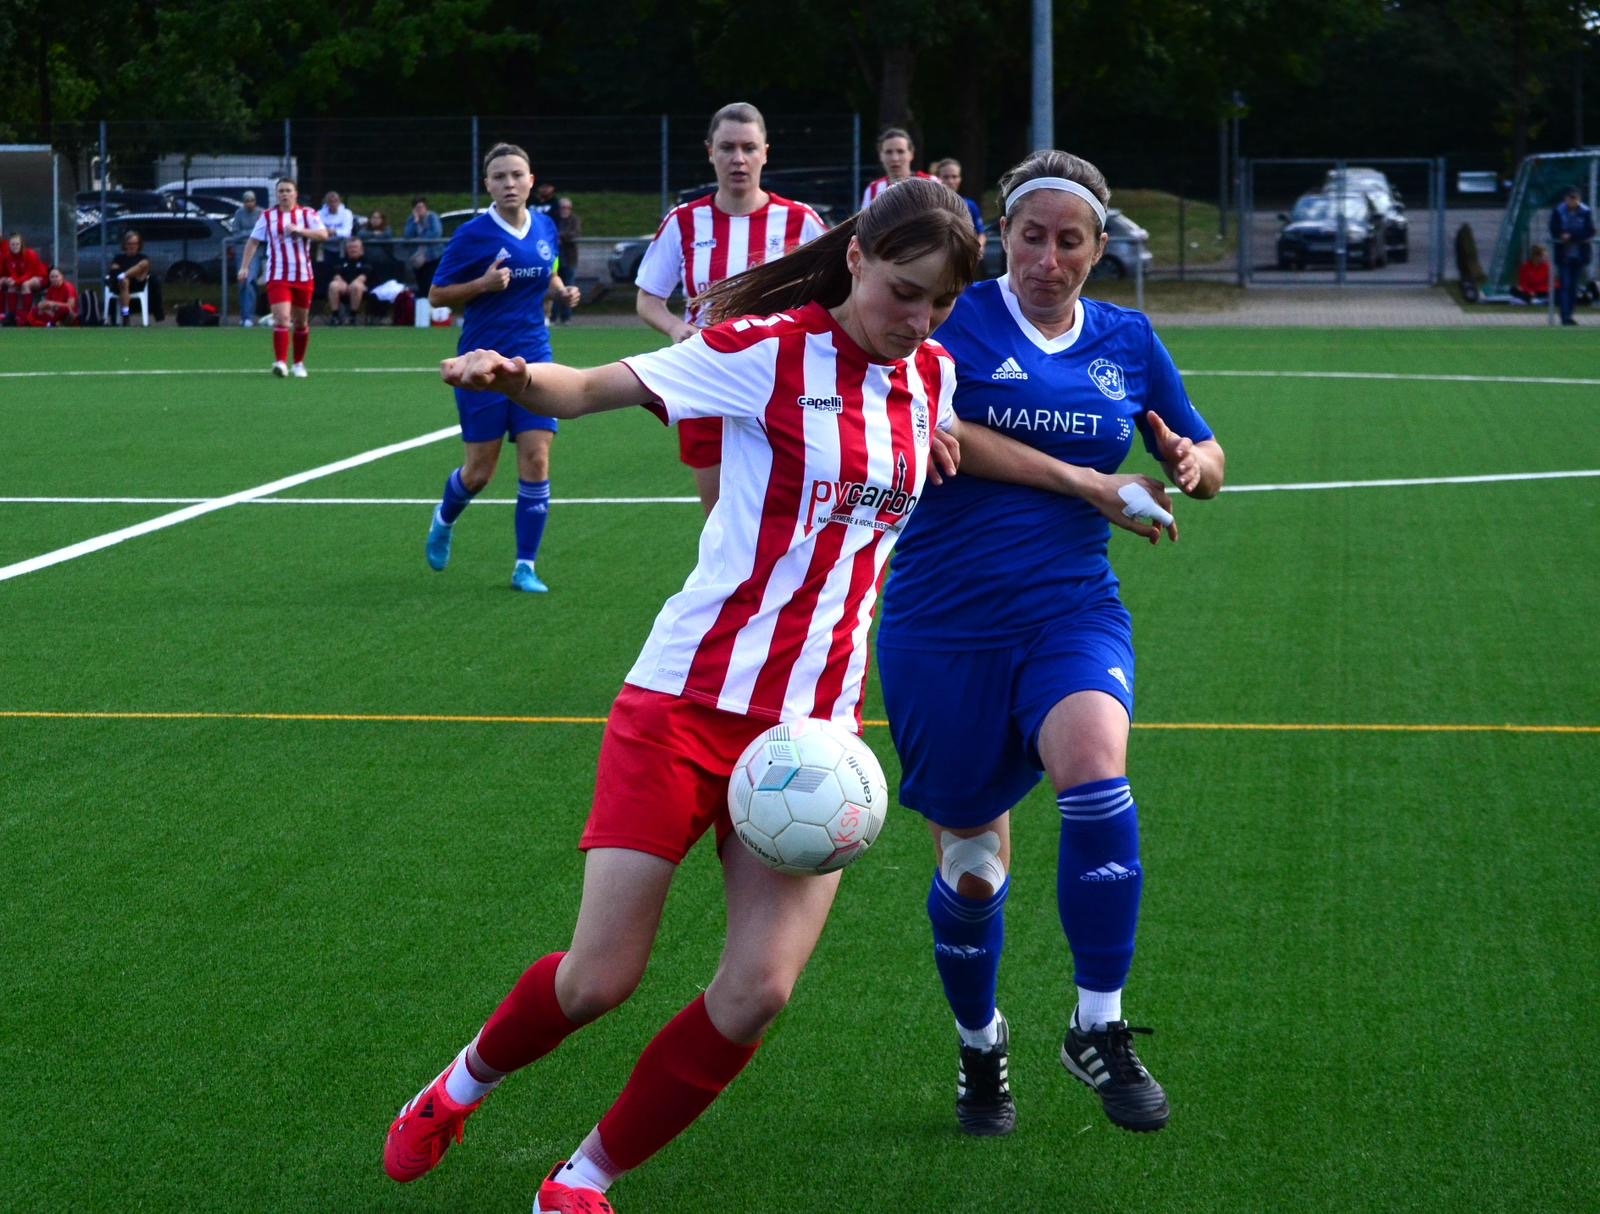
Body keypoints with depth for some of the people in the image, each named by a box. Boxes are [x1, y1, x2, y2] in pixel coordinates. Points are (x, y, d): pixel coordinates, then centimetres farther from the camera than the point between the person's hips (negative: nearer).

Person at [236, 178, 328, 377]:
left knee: (301, 322, 10)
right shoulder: (267, 217, 5)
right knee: (282, 318, -18)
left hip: (303, 277, 1)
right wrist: (244, 266, 0)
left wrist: (299, 230, -21)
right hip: (278, 276, -1)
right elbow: (253, 242, 9)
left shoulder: (307, 214, 3)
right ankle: (281, 362, -25)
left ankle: (299, 363, 25)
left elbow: (323, 235, -9)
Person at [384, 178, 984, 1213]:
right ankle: (461, 1087, 28)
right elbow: (590, 388, -10)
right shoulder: (768, 351, -8)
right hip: (691, 698, -4)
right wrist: (511, 377, -29)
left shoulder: (932, 375, 9)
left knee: (758, 991, -9)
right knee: (600, 980, -4)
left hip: (818, 723, 5)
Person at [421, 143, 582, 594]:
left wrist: (563, 290, 2)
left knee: (536, 459, -7)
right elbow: (436, 295, -4)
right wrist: (484, 283, -20)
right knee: (480, 471, 3)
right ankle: (444, 521, 38)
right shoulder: (473, 235, -9)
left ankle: (525, 566, 2)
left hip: (534, 359, 3)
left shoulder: (545, 229, 5)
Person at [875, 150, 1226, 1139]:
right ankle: (980, 1049, 34)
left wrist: (1191, 463, -6)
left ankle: (1100, 1029, -17)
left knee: (1093, 768, -30)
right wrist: (1087, 480, -20)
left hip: (1073, 611, 1)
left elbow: (1207, 463, 19)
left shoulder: (1128, 341, 10)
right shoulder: (956, 320, -2)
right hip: (944, 623, -1)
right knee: (970, 863, 6)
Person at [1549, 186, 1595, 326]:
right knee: (1565, 285, -8)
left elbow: (1590, 232, -5)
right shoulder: (1558, 212, -1)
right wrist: (1579, 236, -18)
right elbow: (1555, 232, -8)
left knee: (1574, 287, 6)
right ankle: (1565, 316, -10)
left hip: (1579, 255, 2)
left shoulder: (1586, 213, 2)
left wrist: (1570, 235, -18)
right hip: (1563, 255, -2)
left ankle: (1569, 315, 15)